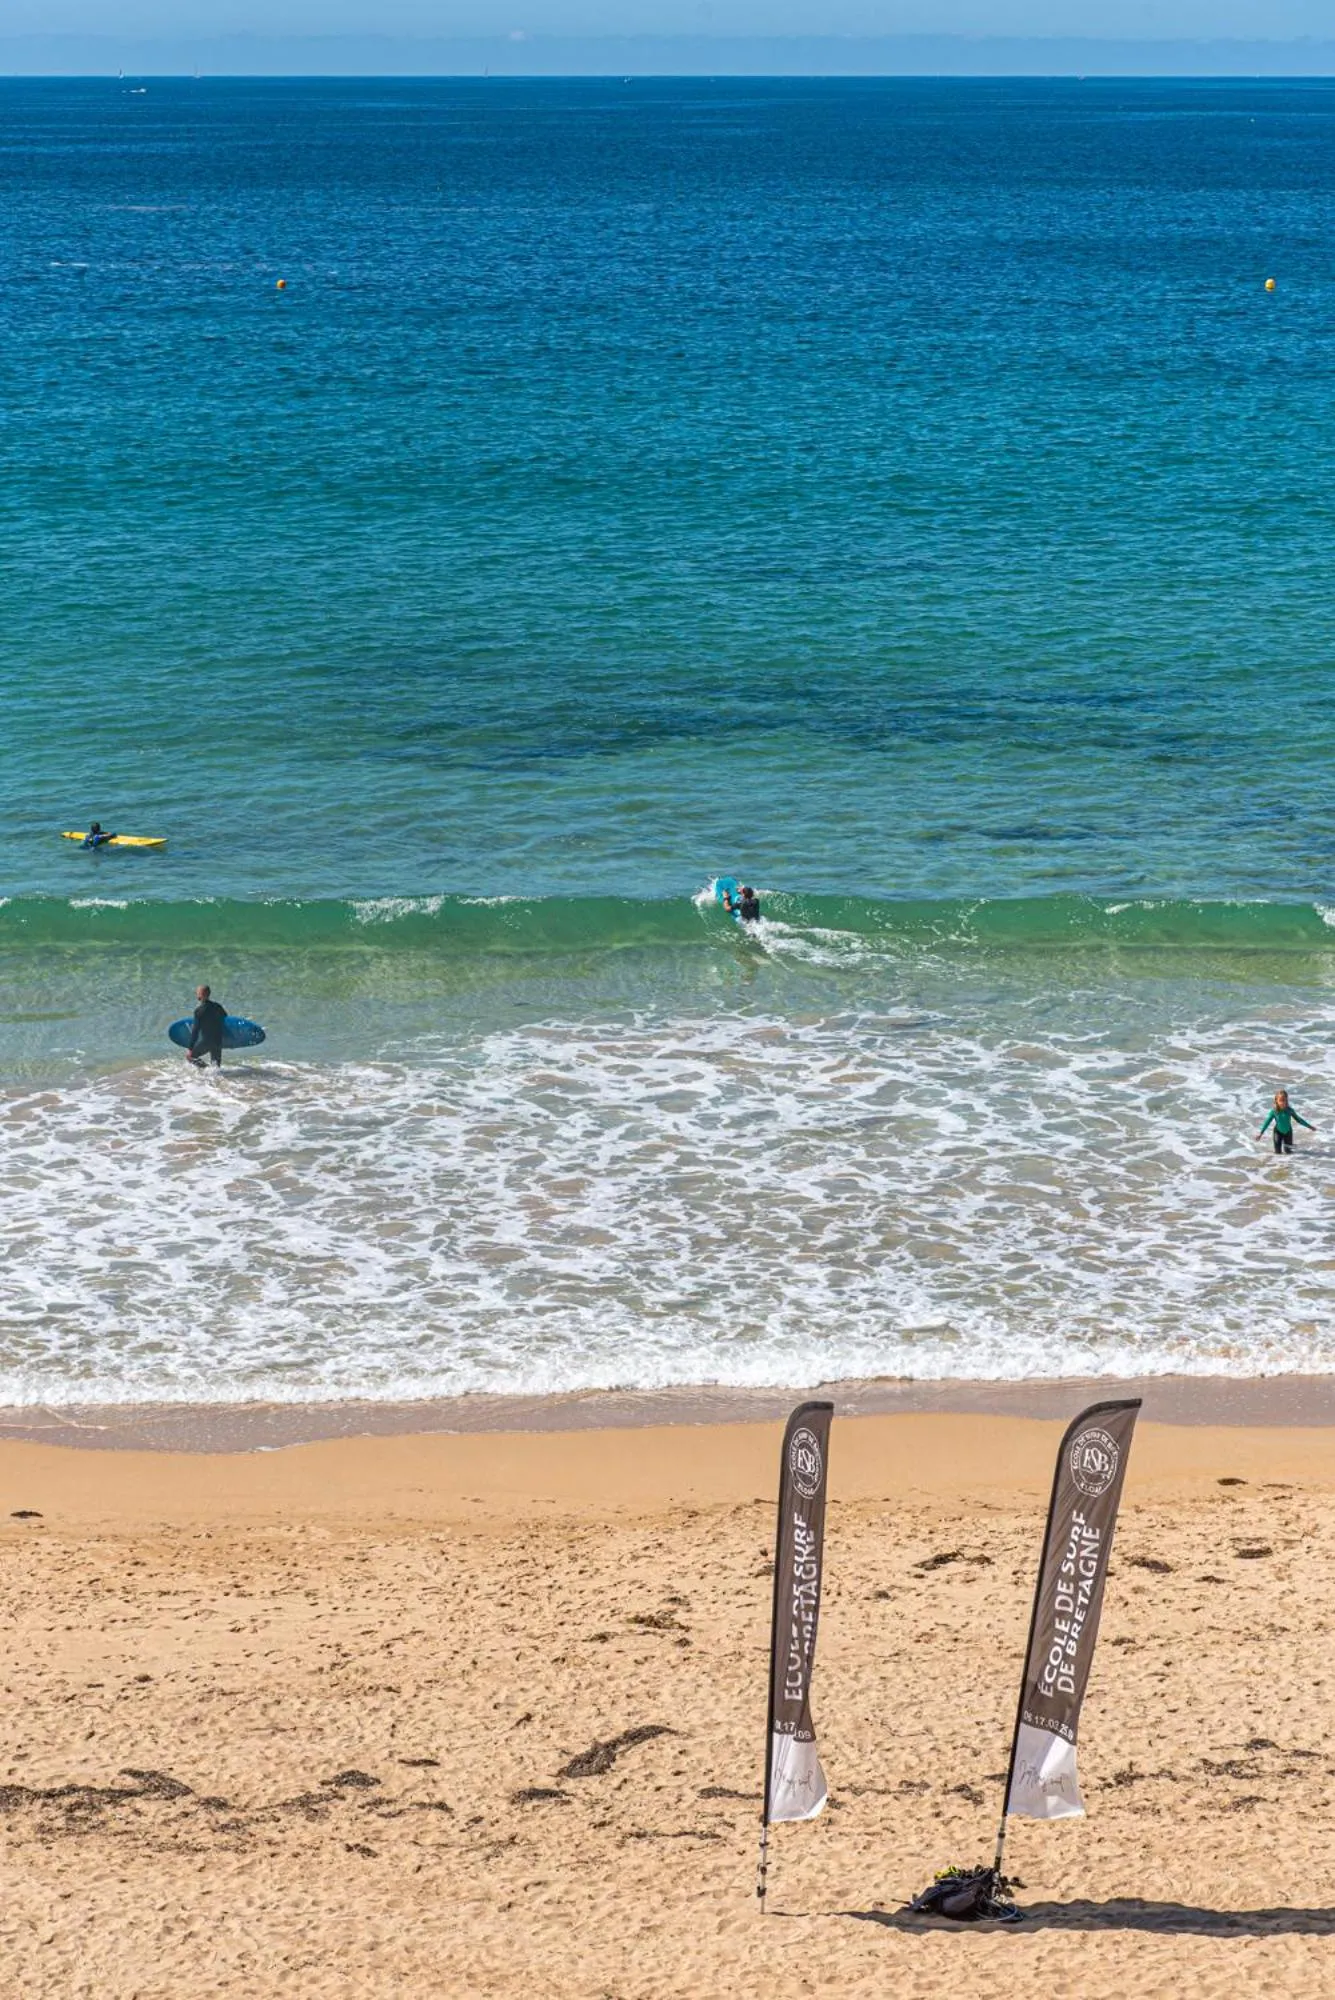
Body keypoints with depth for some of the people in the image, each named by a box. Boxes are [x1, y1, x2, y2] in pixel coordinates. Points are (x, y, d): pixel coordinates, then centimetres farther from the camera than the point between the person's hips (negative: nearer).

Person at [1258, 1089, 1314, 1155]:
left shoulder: (1290, 1110, -19)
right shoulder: (1274, 1112, -22)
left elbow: (1298, 1119, -6)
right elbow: (1267, 1122, -16)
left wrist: (1309, 1126, -2)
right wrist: (1261, 1133, -19)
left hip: (1288, 1132, 1)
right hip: (1278, 1132, -1)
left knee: (1288, 1152, 4)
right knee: (1278, 1152, 0)